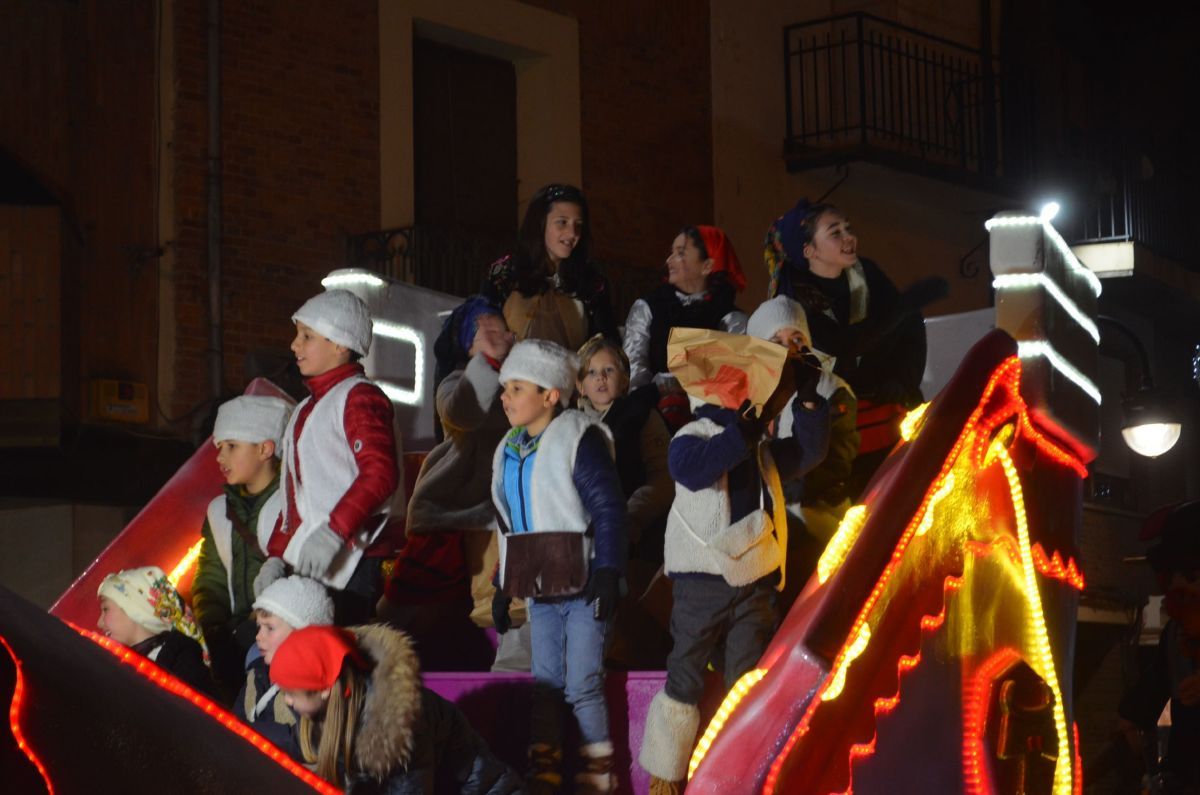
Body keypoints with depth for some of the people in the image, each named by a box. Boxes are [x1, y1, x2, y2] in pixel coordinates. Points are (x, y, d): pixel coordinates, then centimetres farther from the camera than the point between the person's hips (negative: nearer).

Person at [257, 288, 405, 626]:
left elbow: (380, 473, -19)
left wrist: (333, 532, -27)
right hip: (307, 565, 9)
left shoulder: (359, 397, -4)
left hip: (349, 564, -9)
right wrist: (277, 556, 18)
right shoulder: (306, 410, 25)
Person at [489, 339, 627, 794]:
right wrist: (502, 586, 19)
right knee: (544, 683, 10)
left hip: (581, 585, -7)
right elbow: (507, 527, 20)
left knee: (582, 685, -6)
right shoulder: (508, 452, 12)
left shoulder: (579, 440, -11)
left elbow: (608, 509, -15)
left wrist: (607, 574, -19)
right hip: (540, 588, 7)